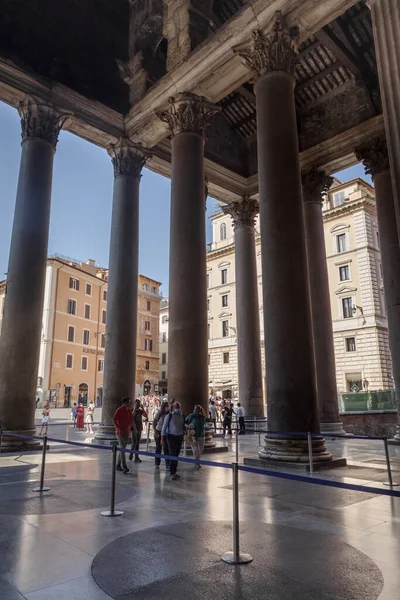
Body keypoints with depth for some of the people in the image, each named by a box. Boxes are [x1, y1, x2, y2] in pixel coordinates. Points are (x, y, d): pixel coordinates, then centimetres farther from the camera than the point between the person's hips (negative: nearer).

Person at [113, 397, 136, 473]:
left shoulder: (129, 410, 9)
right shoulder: (119, 410, -10)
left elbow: (131, 421, 16)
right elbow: (114, 420, -13)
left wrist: (134, 428, 8)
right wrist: (119, 429, -19)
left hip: (127, 432, 7)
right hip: (120, 432, -7)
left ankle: (118, 465, 23)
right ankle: (124, 466, -17)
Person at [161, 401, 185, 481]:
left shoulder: (182, 416, 3)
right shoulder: (169, 416, -9)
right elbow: (164, 427, -6)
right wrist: (162, 439, -7)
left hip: (179, 437, 4)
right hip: (171, 436, -4)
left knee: (176, 455, 10)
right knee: (173, 455, -10)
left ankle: (174, 472, 22)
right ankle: (172, 473, -3)